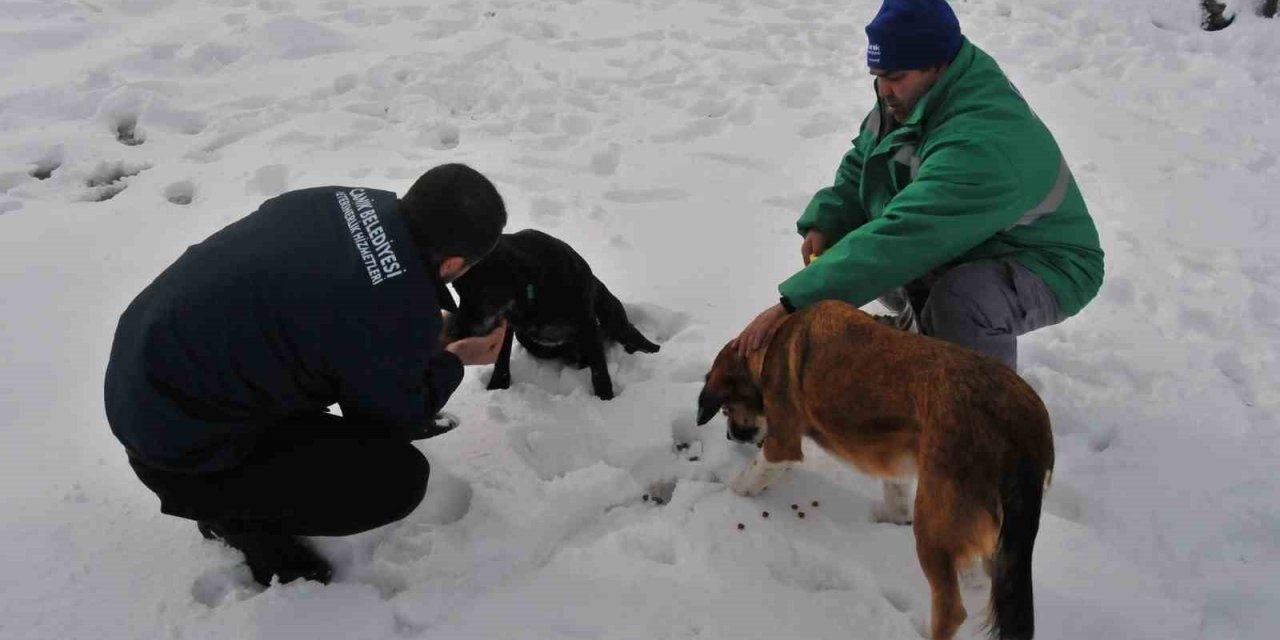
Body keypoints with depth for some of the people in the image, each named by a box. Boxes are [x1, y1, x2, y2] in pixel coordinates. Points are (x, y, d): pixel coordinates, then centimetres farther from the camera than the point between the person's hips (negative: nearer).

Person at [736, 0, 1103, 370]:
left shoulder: (982, 143, -37)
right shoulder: (912, 97, -9)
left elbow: (901, 237, -44)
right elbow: (861, 164, 3)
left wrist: (796, 302, -45)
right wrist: (823, 223, -18)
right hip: (961, 246, 8)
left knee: (956, 306, -38)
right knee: (854, 241, -3)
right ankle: (925, 328, 19)